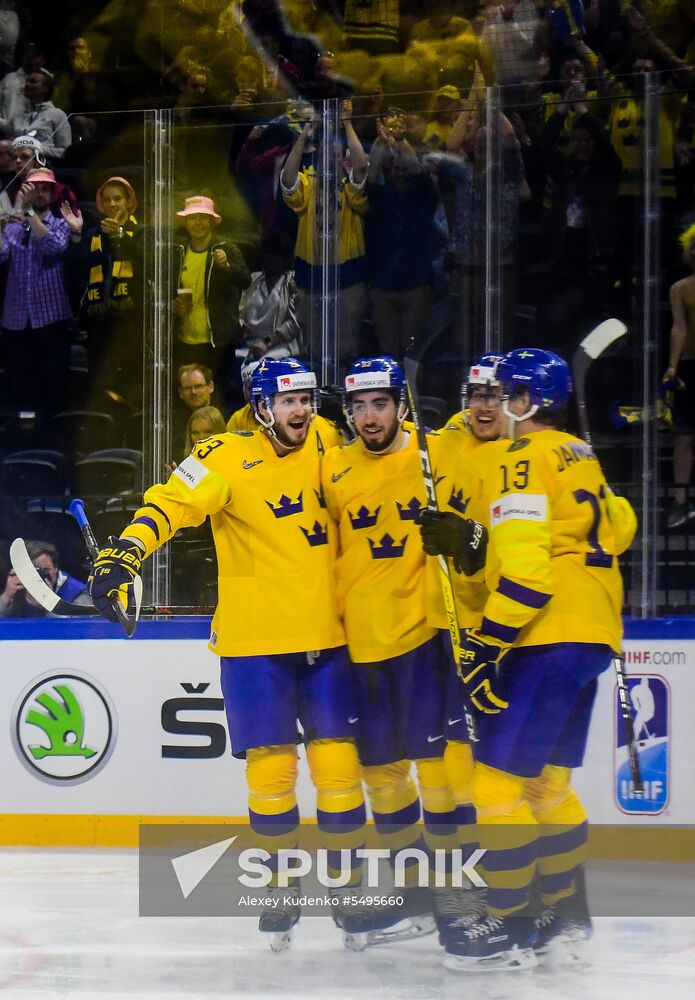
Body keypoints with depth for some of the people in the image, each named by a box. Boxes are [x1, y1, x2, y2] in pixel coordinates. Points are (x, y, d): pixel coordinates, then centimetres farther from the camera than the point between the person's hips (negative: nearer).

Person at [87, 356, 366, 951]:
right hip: (254, 640, -3)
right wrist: (124, 554, -35)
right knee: (270, 763, 0)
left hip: (326, 635, 3)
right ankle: (284, 886, 15)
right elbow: (172, 503, -21)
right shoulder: (229, 459, -10)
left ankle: (353, 880, 15)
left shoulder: (327, 446, 3)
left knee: (337, 758, 2)